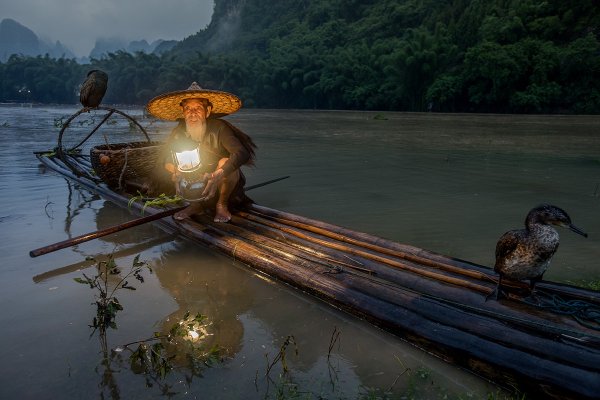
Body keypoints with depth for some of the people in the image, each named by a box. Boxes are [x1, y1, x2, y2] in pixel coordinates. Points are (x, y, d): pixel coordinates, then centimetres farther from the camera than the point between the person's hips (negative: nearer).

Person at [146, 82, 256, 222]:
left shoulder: (219, 128, -25)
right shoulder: (178, 132, -13)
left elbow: (242, 153, -37)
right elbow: (167, 159, -6)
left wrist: (218, 174, -50)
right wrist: (175, 170, -31)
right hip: (197, 182, 4)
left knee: (226, 162, -31)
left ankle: (222, 204, -9)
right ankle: (196, 204, 3)